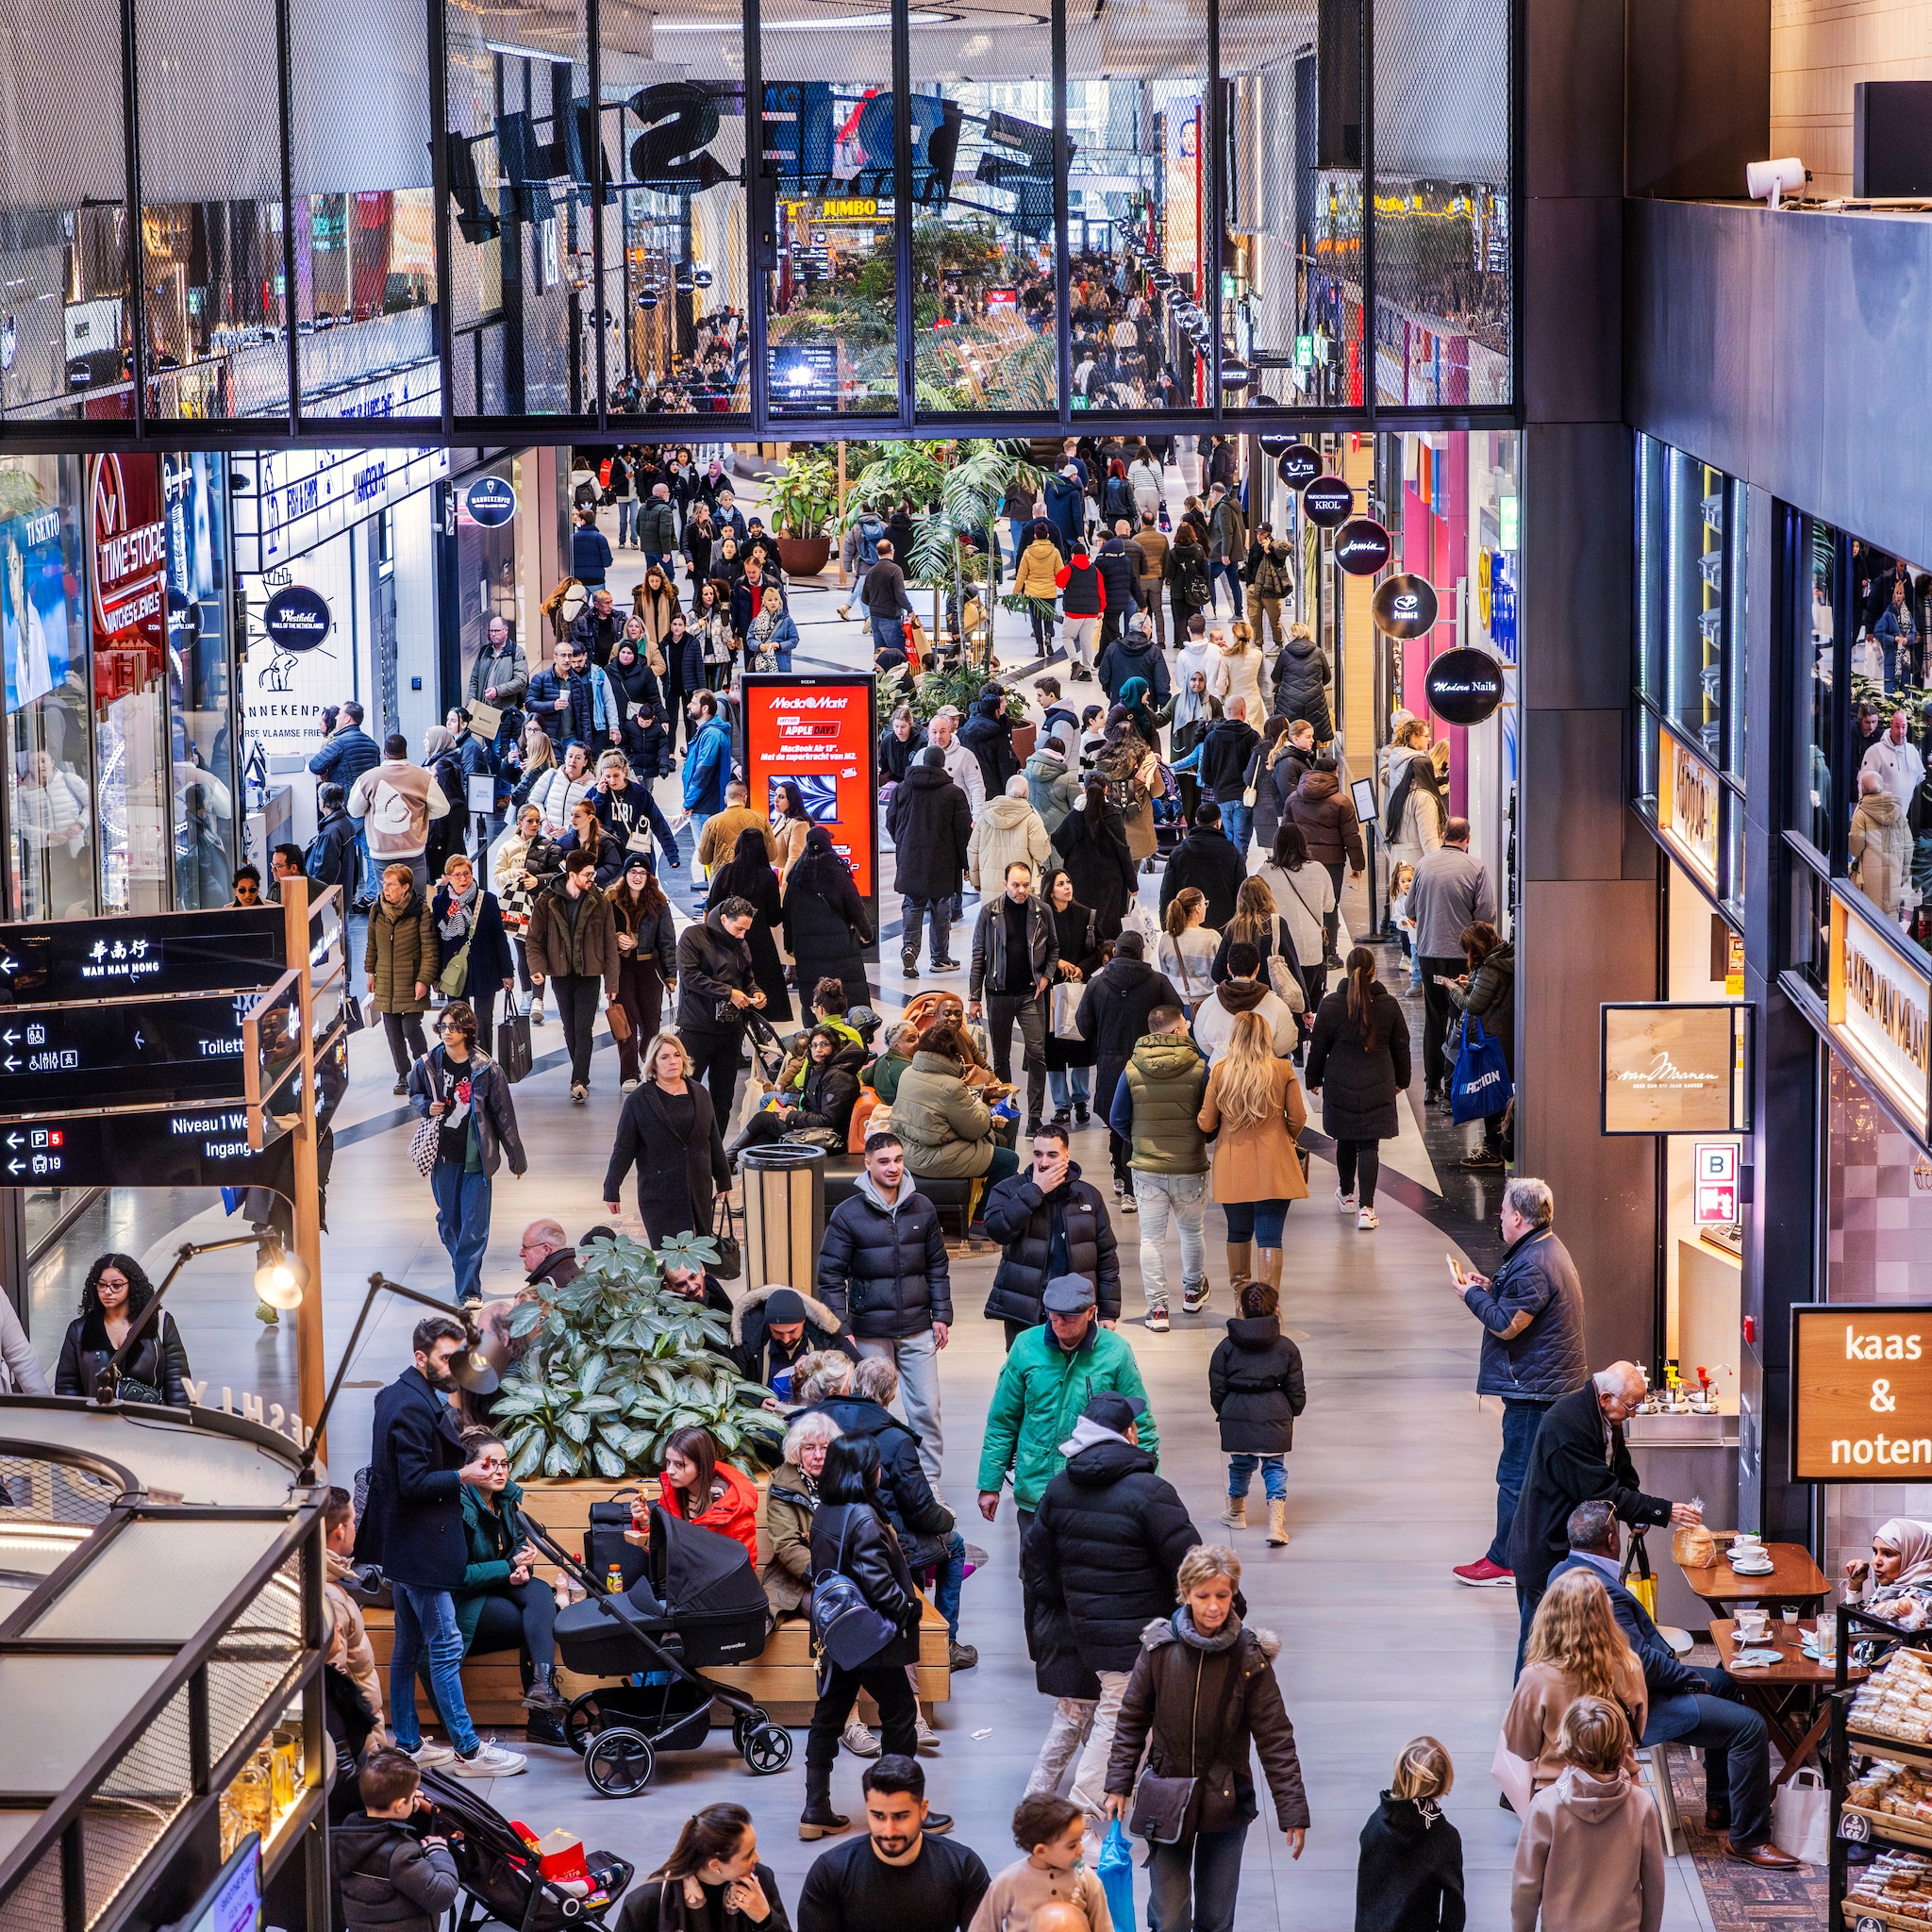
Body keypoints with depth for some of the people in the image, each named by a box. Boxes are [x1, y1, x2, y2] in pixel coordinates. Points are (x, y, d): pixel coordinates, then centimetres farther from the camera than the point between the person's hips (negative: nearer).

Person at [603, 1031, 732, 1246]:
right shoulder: (638, 1101, -2)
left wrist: (723, 1181, 21)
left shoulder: (699, 1095, 10)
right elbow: (623, 1149, -1)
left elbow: (715, 1143, 17)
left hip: (699, 1192, 4)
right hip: (659, 1194, -4)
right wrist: (611, 1190, -2)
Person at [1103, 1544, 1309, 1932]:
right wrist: (1118, 1784, 1)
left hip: (1226, 1802, 0)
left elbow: (1275, 1738, -7)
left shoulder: (1250, 1657, -9)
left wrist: (1293, 1812, -9)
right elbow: (1132, 1721, 4)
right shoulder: (1160, 1648, -7)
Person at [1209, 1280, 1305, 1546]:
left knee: (1240, 1463, 19)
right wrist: (1292, 1413, 21)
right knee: (1274, 1466, 8)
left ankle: (1236, 1511, 40)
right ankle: (1276, 1520, -7)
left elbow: (1217, 1388, 2)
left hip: (1236, 1414, 1)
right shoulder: (1286, 1347, -2)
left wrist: (1223, 1412, 20)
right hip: (1274, 1414, -1)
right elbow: (1296, 1391, 2)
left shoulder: (1227, 1347, -1)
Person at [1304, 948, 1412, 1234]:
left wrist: (1314, 1079, 14)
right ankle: (1366, 1207, -10)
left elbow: (1318, 1046, 0)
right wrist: (1401, 1079, 20)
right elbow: (1401, 1046, 6)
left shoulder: (1330, 1005, -7)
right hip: (1378, 1087, 0)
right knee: (1369, 1145, -1)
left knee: (1345, 1140, 18)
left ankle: (1346, 1194, 36)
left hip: (1340, 1084, 0)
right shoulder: (1389, 1004, -3)